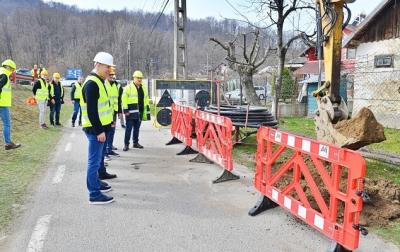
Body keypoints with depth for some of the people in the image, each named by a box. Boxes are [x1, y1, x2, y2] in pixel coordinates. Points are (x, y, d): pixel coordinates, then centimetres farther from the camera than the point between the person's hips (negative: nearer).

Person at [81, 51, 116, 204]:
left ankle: (96, 183, 37)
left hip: (99, 128, 10)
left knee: (97, 158, 21)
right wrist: (99, 131, -22)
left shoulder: (98, 81, 16)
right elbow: (91, 110, -23)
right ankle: (94, 194, 3)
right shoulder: (92, 83, -17)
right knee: (94, 161, -4)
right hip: (95, 129, -10)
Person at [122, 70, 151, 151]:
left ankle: (136, 142, 24)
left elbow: (146, 99, 19)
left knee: (137, 128, 14)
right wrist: (125, 110, -14)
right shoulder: (128, 87, -6)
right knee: (129, 128, -4)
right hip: (131, 111, -6)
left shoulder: (144, 88, 14)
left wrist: (147, 109, 15)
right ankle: (126, 144, 2)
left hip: (140, 111, 6)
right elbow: (124, 99, -10)